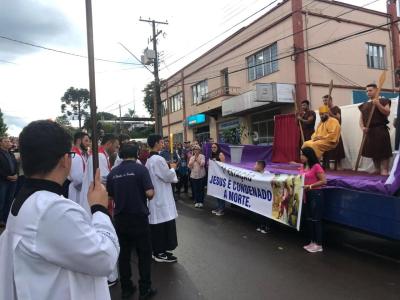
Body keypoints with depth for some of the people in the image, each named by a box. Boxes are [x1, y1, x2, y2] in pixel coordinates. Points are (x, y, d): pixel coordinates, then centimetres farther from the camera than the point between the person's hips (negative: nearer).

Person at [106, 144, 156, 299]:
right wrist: (152, 190, 3)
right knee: (144, 254, 9)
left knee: (124, 253, 15)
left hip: (120, 218, 4)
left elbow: (109, 196, 8)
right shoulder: (140, 169, -12)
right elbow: (149, 193, -19)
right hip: (138, 217, -4)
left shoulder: (113, 173, 1)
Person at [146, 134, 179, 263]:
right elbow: (168, 177, -15)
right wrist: (172, 168, 1)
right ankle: (161, 253, 9)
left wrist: (168, 168, 13)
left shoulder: (149, 159, 10)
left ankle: (157, 250, 25)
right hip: (162, 197, -9)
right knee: (165, 224, 0)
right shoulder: (158, 159, -20)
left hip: (155, 196, 9)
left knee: (157, 224, 15)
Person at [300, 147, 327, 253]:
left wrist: (310, 186, -21)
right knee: (309, 218, 14)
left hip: (316, 194, -8)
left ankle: (318, 245, 10)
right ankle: (312, 242, 25)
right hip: (306, 194, 8)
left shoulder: (316, 166, -13)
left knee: (316, 219, 0)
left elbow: (323, 181, -17)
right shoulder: (303, 167, 10)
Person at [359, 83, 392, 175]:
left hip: (380, 129, -5)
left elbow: (387, 113, -10)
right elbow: (361, 118, 13)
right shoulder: (364, 105, 16)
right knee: (373, 151, 9)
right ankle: (377, 169, 19)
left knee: (383, 150, -8)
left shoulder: (383, 101, 2)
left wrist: (378, 104, -21)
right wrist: (362, 127, -5)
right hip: (369, 131, 5)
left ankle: (384, 170, -5)